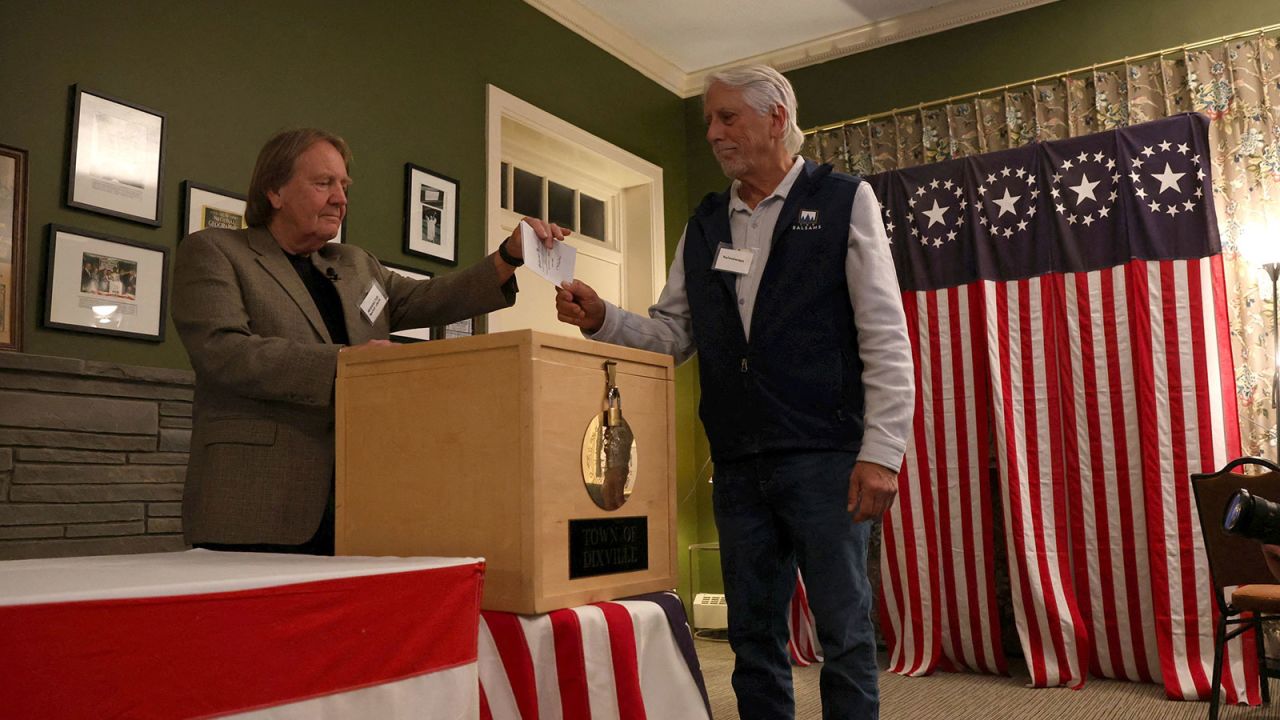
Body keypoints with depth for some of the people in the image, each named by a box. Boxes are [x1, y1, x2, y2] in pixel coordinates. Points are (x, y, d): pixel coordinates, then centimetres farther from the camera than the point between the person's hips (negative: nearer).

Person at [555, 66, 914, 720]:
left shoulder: (844, 201, 2)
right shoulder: (704, 226, 15)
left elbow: (885, 336, -4)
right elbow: (671, 334, 13)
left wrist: (881, 451, -11)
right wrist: (602, 320, -5)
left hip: (825, 457, -4)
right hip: (738, 464, 5)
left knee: (844, 631, 1)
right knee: (753, 634, 12)